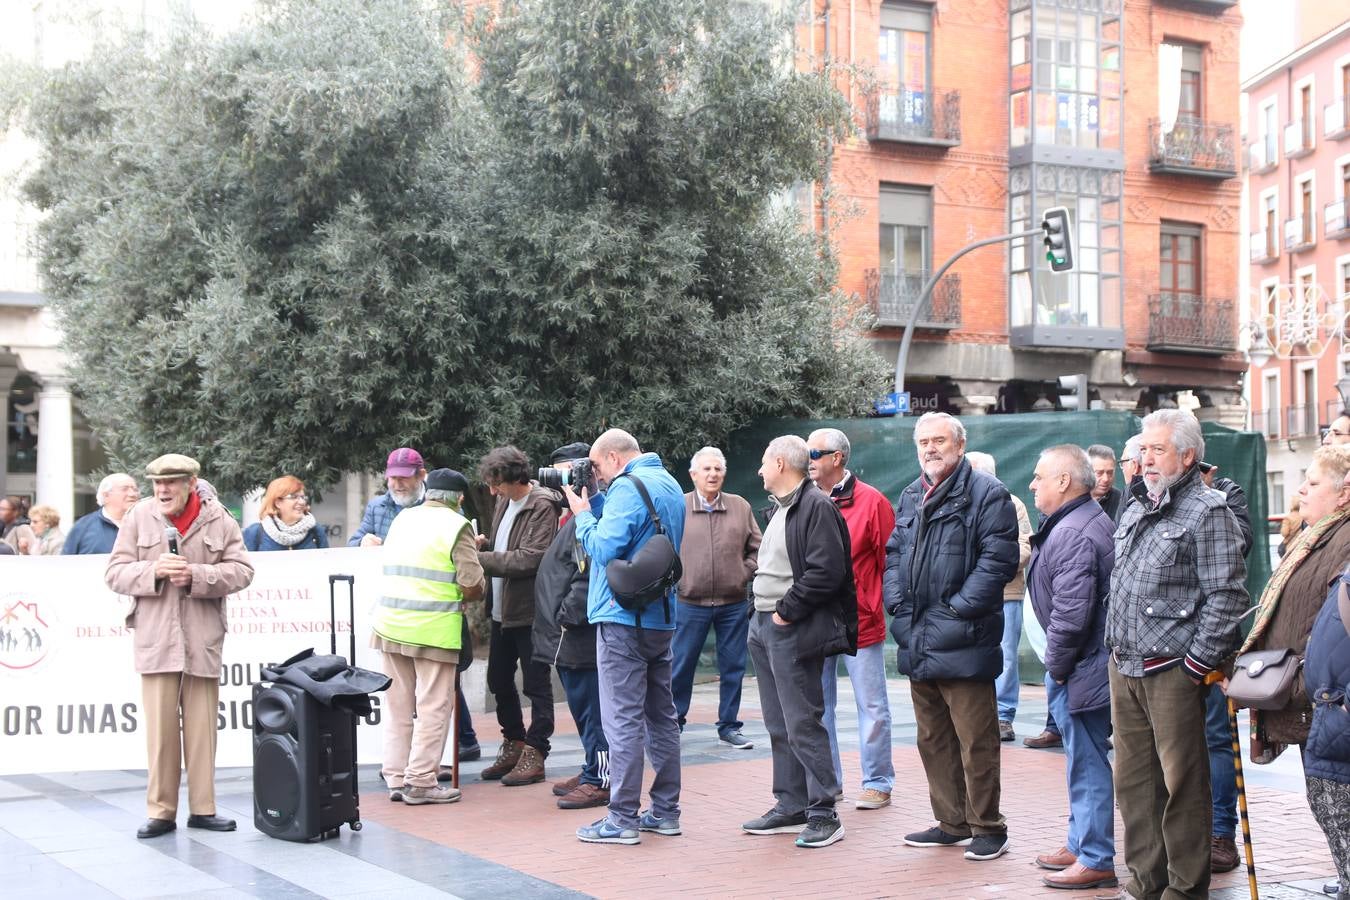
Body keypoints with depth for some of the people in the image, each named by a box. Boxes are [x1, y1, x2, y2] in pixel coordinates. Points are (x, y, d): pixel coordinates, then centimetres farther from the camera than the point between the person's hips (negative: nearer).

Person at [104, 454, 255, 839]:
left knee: (202, 727, 7)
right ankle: (161, 811, 9)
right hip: (155, 637, 0)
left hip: (203, 637, 0)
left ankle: (203, 808, 16)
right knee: (159, 727, 0)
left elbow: (241, 571, -1)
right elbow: (115, 573, 4)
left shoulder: (218, 520, 2)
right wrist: (153, 570, -15)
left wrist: (197, 576, -15)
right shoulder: (139, 517, 4)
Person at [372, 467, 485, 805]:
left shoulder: (401, 520, 13)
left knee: (398, 706, 13)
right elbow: (473, 585, -11)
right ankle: (421, 782, 1)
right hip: (434, 629, -6)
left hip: (390, 624, 6)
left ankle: (396, 778, 18)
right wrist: (461, 598, 10)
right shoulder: (456, 526, -6)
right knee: (434, 707, 1)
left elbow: (395, 570, 15)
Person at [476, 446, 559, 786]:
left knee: (536, 685, 1)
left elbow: (529, 558, -23)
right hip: (502, 610, 9)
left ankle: (534, 755, 9)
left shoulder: (542, 507, -16)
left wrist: (479, 559, -20)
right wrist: (485, 542, -1)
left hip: (530, 611, -9)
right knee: (498, 681, 16)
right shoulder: (505, 502, 10)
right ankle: (514, 745, 29)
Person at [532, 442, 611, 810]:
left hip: (578, 638, -11)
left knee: (589, 709, -5)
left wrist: (567, 614, -21)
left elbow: (590, 574, -26)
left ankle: (600, 780, 1)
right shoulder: (574, 513, 18)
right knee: (583, 709, 18)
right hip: (567, 637, 11)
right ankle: (593, 771, 27)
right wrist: (561, 619, 19)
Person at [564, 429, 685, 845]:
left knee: (623, 718, -6)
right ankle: (665, 811, 19)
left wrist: (582, 514, -5)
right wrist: (594, 507, 10)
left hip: (623, 617, -9)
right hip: (662, 617, 9)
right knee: (661, 716, 13)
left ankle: (623, 818, -4)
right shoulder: (670, 485, 16)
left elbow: (604, 548, -19)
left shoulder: (628, 487, -13)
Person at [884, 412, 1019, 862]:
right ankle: (951, 822, 24)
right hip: (917, 642, 8)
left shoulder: (987, 493, -6)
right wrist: (898, 604, 5)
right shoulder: (912, 497, 17)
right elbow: (894, 553, 20)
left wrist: (957, 610, -15)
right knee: (933, 739, 14)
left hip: (963, 643, -8)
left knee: (975, 740, -3)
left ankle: (987, 826, 9)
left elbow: (999, 559, -13)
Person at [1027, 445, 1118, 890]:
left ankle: (1096, 860, 5)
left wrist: (1056, 665, -14)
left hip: (1080, 669, -11)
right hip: (1090, 662, 11)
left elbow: (1070, 612, -27)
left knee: (1088, 762, -3)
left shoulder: (1073, 534, -21)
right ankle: (1081, 843, 31)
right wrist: (1059, 663, 19)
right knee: (1084, 759, 19)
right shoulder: (1094, 520, 15)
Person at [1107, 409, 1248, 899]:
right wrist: (1115, 647, 15)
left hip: (1172, 671, -8)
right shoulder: (1136, 508, 15)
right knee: (1133, 779, 14)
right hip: (1124, 668, 8)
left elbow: (1226, 596, -15)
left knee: (1181, 782, 1)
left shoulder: (1207, 511, -10)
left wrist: (1197, 665, -16)